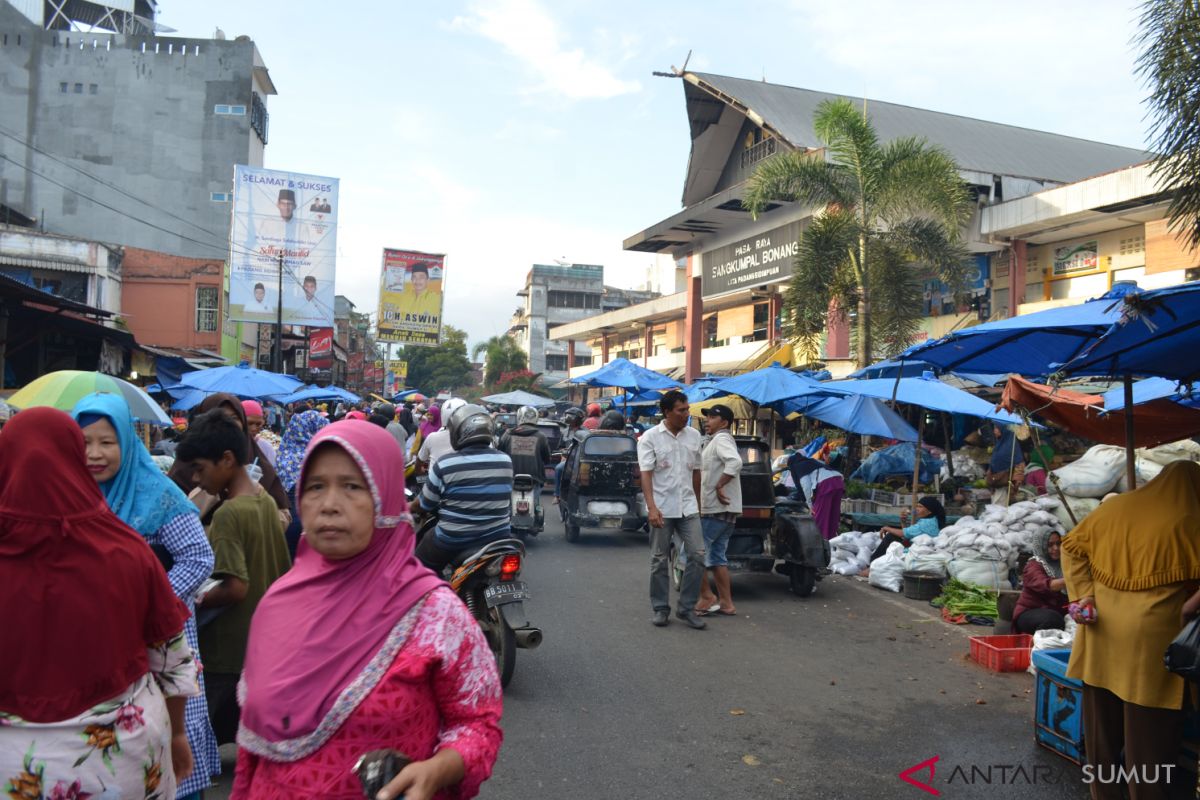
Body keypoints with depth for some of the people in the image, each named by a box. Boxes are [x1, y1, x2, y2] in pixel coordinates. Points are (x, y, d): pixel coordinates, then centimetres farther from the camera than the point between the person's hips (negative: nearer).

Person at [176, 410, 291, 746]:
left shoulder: (228, 514, -19)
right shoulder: (267, 502, 5)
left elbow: (235, 588, -24)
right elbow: (283, 574, 13)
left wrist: (191, 603, -11)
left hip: (228, 654, -8)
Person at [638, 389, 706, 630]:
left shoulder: (694, 436, 7)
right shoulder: (650, 438, -6)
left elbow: (696, 472, 15)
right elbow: (646, 474, -12)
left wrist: (698, 503, 17)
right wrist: (651, 507, -22)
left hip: (688, 507, 4)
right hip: (662, 508, -3)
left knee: (697, 555, -3)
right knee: (660, 560, 5)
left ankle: (687, 607, 9)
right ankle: (660, 608, 18)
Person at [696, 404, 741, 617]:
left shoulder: (720, 439, -13)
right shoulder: (718, 440, 19)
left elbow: (735, 462, -31)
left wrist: (719, 486, -24)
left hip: (716, 509, -10)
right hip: (723, 509, 10)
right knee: (716, 557, 13)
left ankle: (707, 597, 1)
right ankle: (726, 603, 15)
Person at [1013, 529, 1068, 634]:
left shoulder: (1062, 565, 10)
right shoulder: (1033, 565, -7)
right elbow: (1046, 585, -28)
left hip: (1057, 612, 5)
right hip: (1029, 613, -5)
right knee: (1052, 618, -37)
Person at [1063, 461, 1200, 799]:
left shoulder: (1113, 507, 8)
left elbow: (1072, 546, 9)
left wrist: (1083, 594, 3)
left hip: (1101, 628, 5)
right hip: (1150, 635, -5)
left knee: (1101, 725, 16)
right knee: (1148, 733, 5)